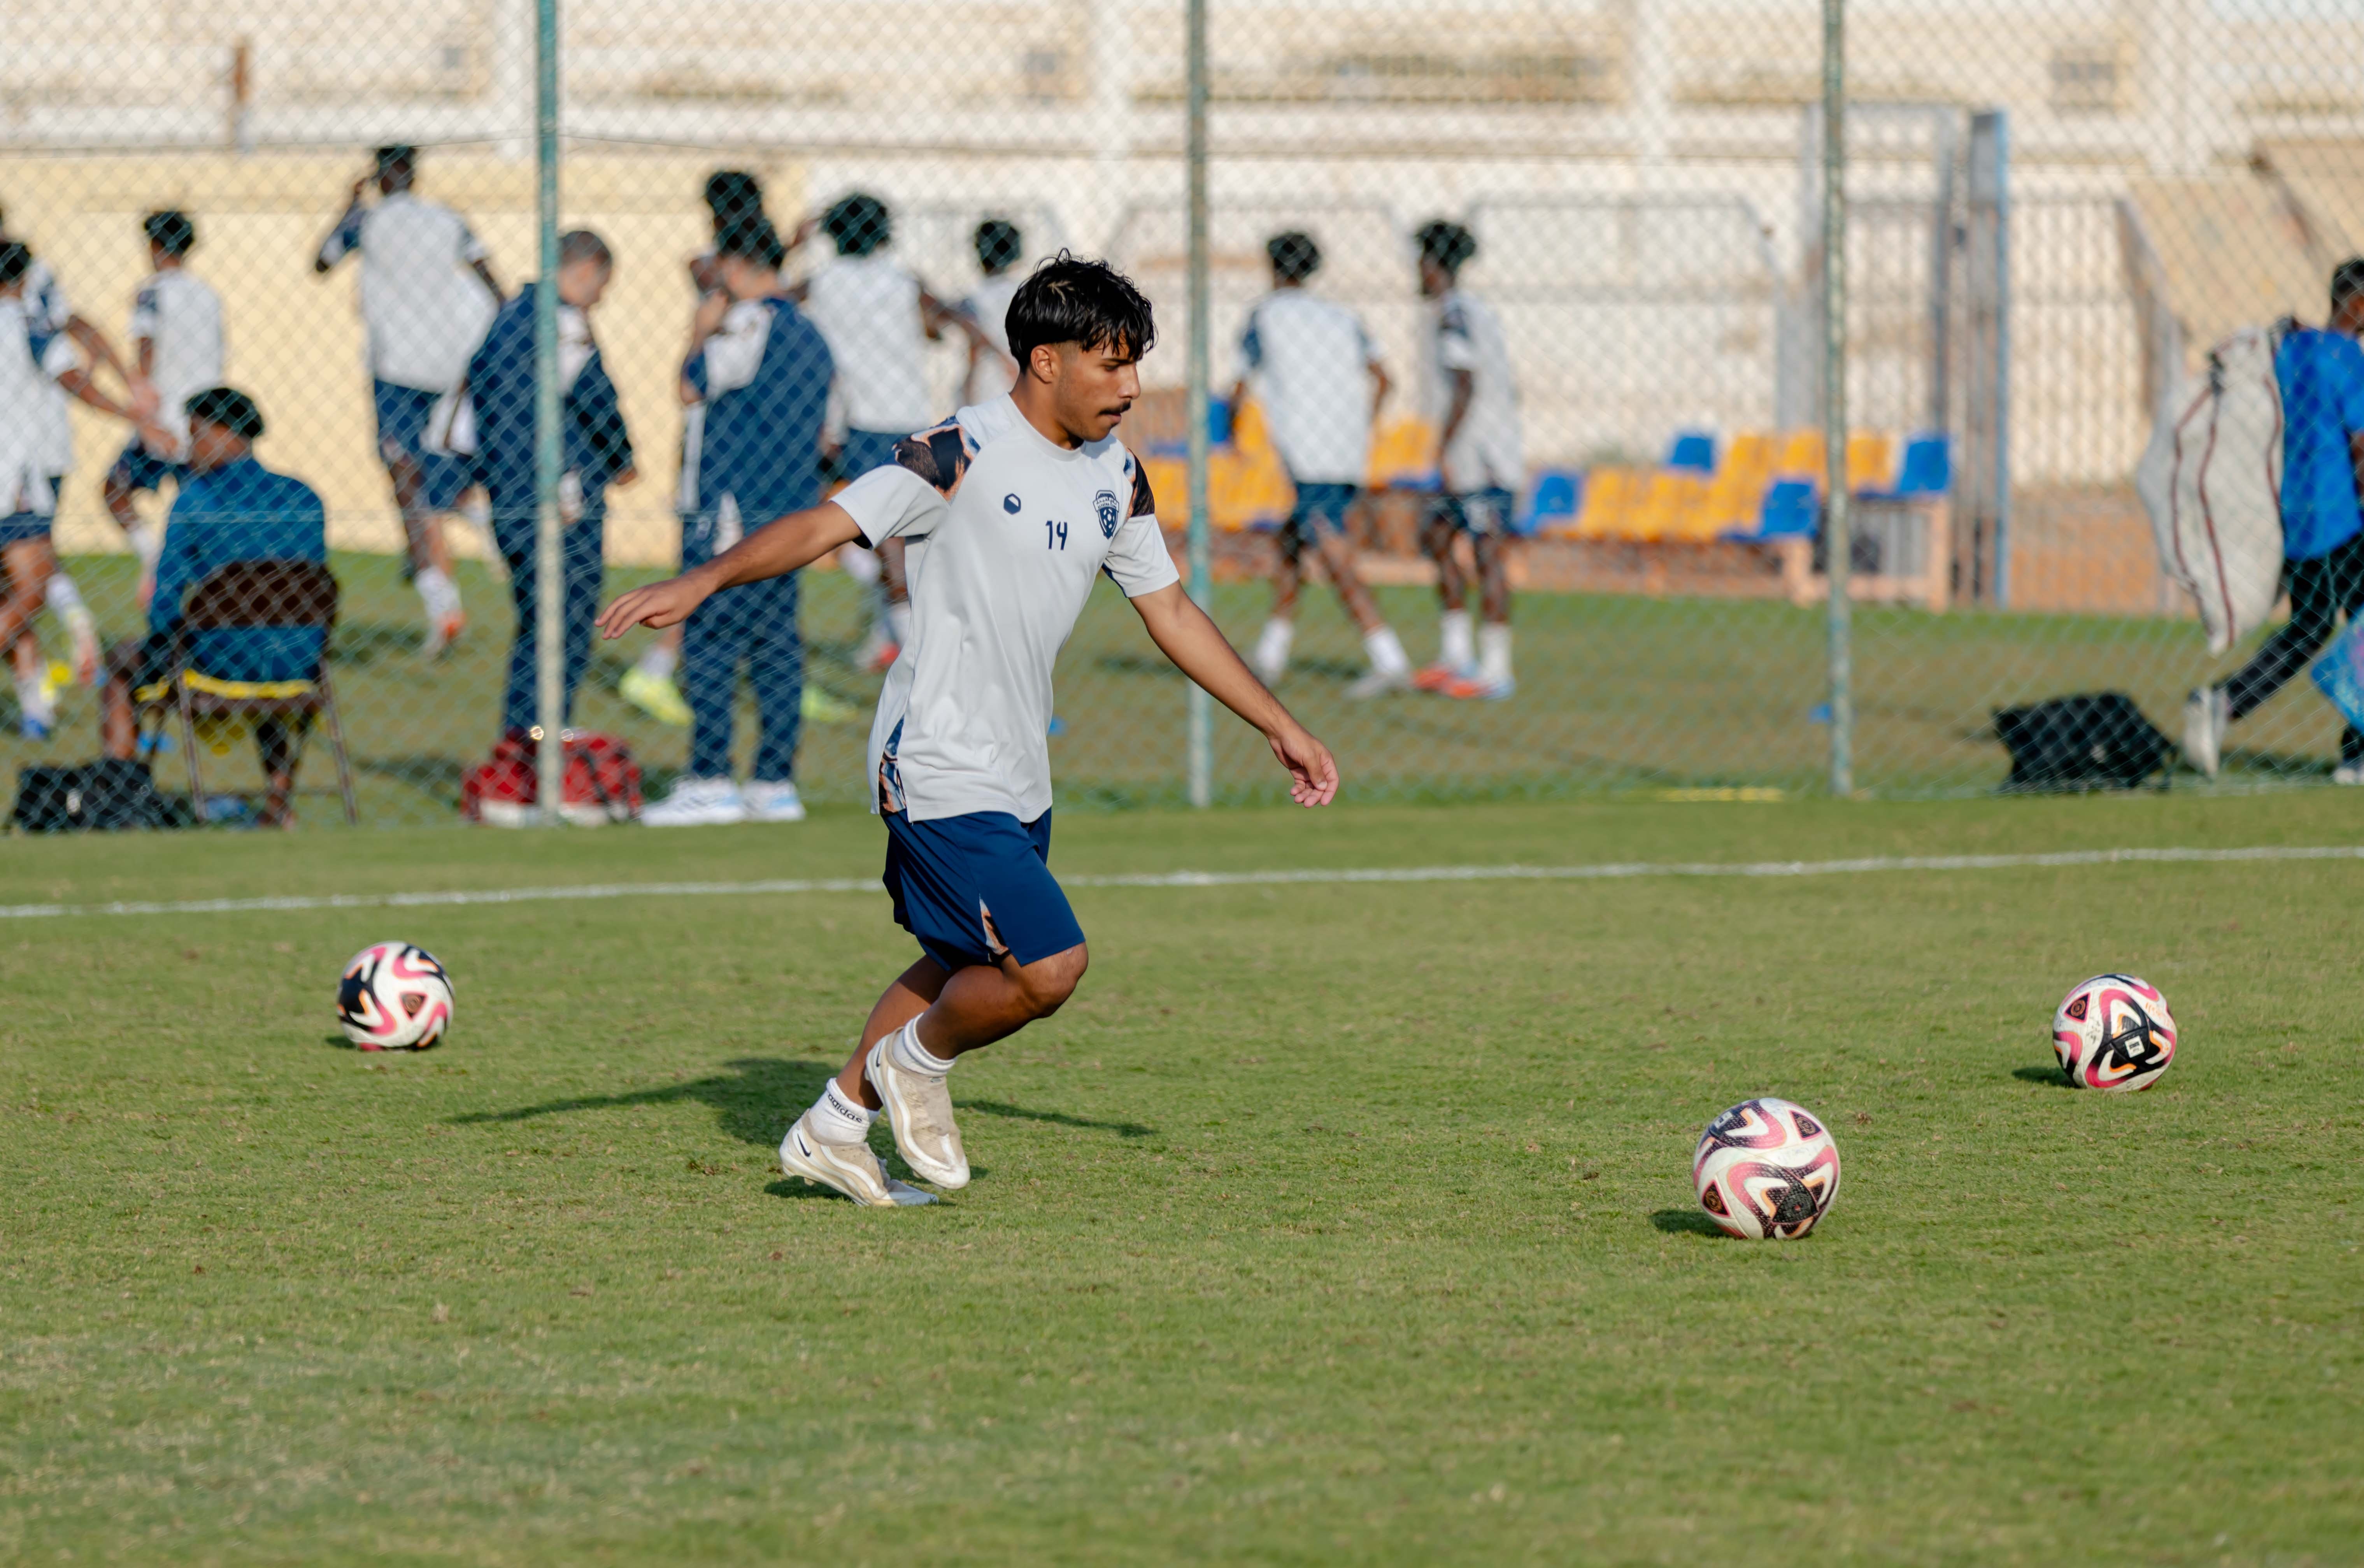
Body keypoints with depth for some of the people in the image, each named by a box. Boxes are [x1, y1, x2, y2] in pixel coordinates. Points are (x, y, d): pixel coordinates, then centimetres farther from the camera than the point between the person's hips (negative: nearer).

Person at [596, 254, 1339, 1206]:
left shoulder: (1115, 477, 8)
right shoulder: (963, 455, -16)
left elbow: (1170, 611, 18)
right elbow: (827, 524, -21)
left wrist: (1281, 729, 19)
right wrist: (701, 583, -35)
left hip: (1019, 780, 9)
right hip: (940, 773, -9)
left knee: (966, 967, 18)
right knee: (1048, 966, -16)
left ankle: (835, 1129, 33)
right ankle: (918, 1061, 12)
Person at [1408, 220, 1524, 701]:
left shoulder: (1453, 315, -11)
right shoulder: (1482, 313, 17)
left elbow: (1465, 388, -20)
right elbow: (1510, 390, 21)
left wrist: (1445, 450, -18)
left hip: (1479, 461, -10)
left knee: (1487, 553, -9)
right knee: (1436, 536, 15)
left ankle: (1495, 670, -11)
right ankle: (1455, 655, 14)